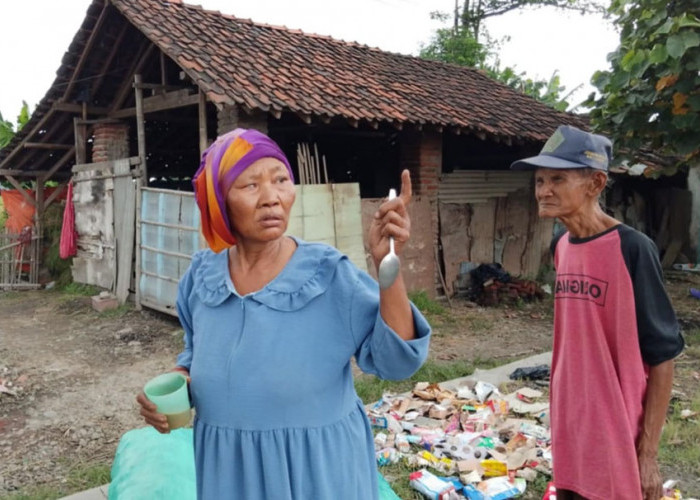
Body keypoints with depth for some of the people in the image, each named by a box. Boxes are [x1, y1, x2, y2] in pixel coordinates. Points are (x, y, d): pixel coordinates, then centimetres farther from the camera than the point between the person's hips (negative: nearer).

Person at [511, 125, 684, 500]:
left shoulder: (631, 249, -17)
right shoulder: (561, 246, 3)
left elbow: (662, 356, -14)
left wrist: (647, 452, -13)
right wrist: (560, 418, 17)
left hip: (616, 436, -6)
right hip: (569, 430, 6)